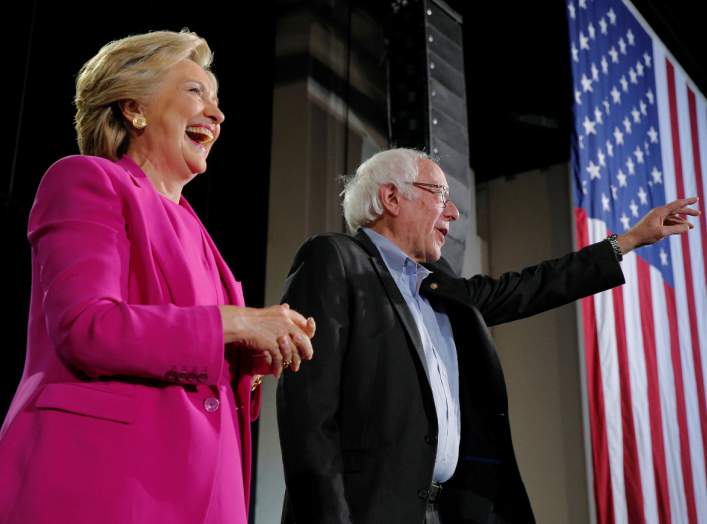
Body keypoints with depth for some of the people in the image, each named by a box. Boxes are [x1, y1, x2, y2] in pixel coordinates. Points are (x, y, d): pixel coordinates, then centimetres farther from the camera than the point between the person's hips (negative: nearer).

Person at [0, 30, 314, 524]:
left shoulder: (187, 225, 18)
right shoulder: (88, 180, -2)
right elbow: (84, 328, -17)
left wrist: (250, 361, 1)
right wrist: (234, 323, -14)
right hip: (106, 477, -7)